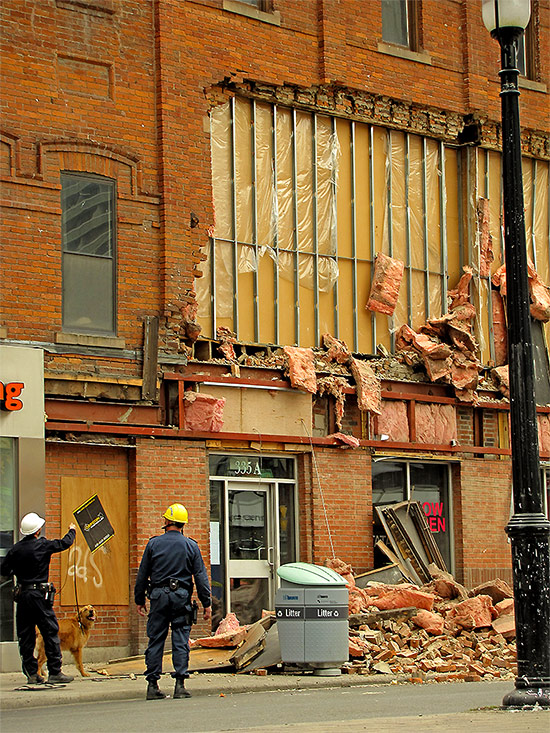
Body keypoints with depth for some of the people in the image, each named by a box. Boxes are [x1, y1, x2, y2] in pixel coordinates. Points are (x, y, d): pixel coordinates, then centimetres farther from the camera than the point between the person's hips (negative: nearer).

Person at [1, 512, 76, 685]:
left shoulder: (15, 550, 3)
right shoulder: (43, 545, -8)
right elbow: (64, 543, 6)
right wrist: (72, 531, 26)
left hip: (22, 595, 4)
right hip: (40, 595, -4)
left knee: (26, 637, 8)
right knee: (50, 633, 0)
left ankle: (31, 673, 8)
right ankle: (55, 672, -2)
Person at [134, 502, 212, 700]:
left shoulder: (154, 544, 3)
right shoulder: (191, 546, 2)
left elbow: (142, 574, 6)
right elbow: (201, 576, 1)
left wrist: (139, 600, 14)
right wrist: (206, 603, 4)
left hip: (159, 595, 1)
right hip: (182, 597, 0)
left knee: (155, 640, 5)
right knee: (180, 641, 1)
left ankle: (152, 685, 5)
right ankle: (180, 684, -5)